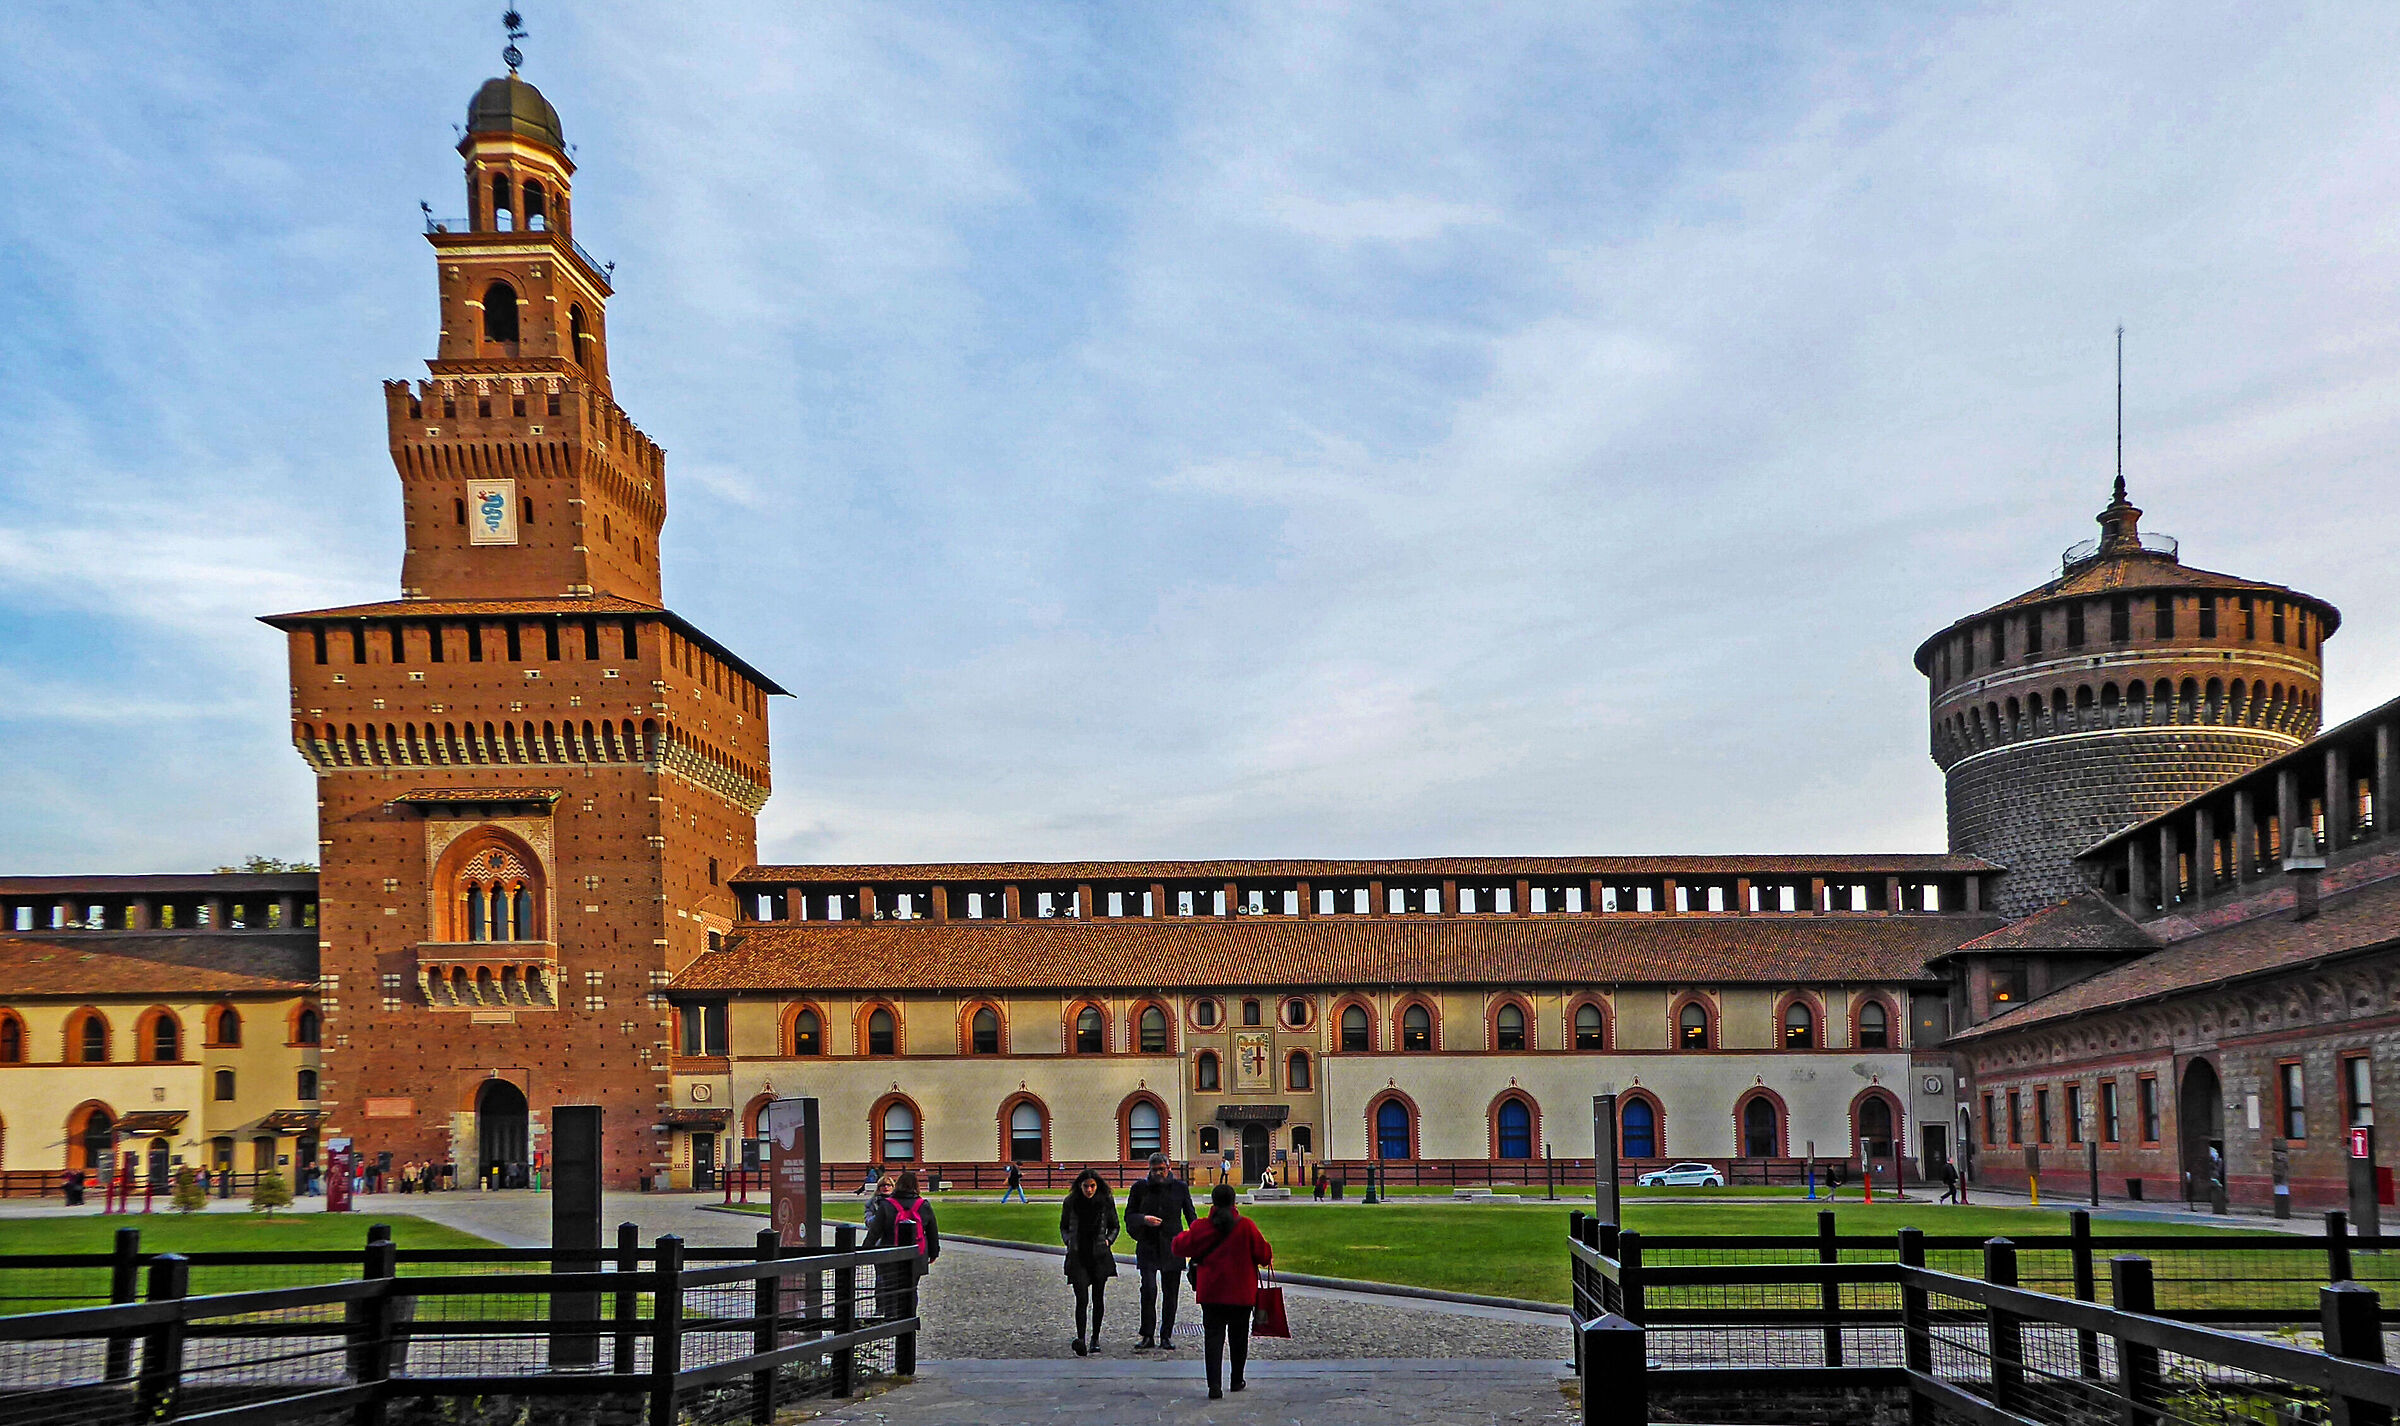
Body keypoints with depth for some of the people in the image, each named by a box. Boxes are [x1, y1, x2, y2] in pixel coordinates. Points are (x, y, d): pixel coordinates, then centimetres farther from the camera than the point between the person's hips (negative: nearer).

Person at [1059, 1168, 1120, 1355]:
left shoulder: (1106, 1202, 1)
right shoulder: (1071, 1203, 0)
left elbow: (1114, 1227, 15)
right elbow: (1063, 1227, 14)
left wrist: (1108, 1241, -1)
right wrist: (1069, 1242, -2)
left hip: (1100, 1256, 1)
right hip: (1078, 1256, -1)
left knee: (1098, 1299, 7)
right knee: (1082, 1298, -14)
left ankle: (1095, 1338, 21)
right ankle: (1080, 1340, -22)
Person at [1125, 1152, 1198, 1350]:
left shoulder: (1179, 1187, 6)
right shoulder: (1140, 1188, 4)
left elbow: (1190, 1215, 12)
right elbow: (1129, 1216, 7)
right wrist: (1144, 1219, -14)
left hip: (1172, 1247, 2)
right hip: (1147, 1246, -1)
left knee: (1171, 1293, 4)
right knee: (1149, 1289, -13)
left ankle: (1166, 1336, 15)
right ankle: (1147, 1336, -3)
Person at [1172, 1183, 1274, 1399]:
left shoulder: (1201, 1227, -7)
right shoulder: (1246, 1226, -10)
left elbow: (1180, 1247, 4)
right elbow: (1265, 1254, -6)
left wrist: (1182, 1235, 26)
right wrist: (1266, 1259, 17)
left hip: (1210, 1292, 0)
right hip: (1242, 1292, 0)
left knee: (1213, 1335, 0)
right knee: (1239, 1336, 16)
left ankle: (1214, 1384, -14)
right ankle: (1237, 1380, 26)